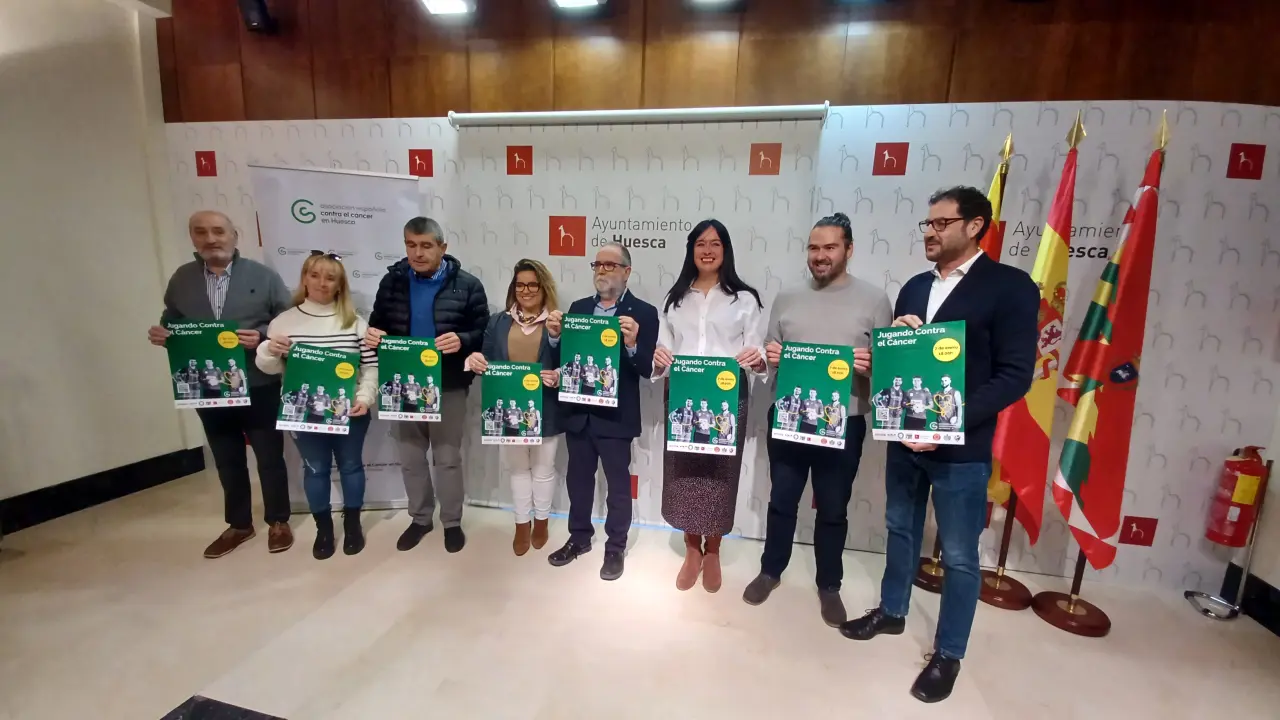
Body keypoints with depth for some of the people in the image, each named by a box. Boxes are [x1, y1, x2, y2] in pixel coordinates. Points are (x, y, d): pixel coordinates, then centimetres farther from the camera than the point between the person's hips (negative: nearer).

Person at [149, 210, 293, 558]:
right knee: (228, 461, 17)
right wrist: (159, 334, -9)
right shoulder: (181, 279, 6)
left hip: (259, 387, -3)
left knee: (270, 457, 8)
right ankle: (238, 525, 34)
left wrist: (261, 336, -21)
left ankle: (278, 522, 26)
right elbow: (171, 322, 13)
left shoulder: (263, 276, -4)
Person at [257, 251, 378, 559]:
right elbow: (269, 368, 4)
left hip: (349, 411, 0)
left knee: (351, 465, 13)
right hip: (303, 413, 1)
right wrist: (268, 350, -17)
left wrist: (364, 398, -15)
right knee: (315, 469, 14)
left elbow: (371, 366, -3)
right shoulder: (284, 321, -1)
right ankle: (323, 529, 32)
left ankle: (352, 524, 33)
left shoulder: (355, 321, -2)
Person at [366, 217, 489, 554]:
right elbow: (377, 324, 11)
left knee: (448, 457, 8)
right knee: (410, 457, 15)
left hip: (448, 386, -3)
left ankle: (452, 522, 27)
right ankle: (420, 518, 35)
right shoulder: (392, 281, 4)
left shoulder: (467, 285, -7)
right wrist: (373, 334, -12)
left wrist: (462, 341, -28)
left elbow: (484, 334, -8)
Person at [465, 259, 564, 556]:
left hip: (544, 411, -3)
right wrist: (475, 361, -15)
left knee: (543, 468, 15)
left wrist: (558, 377, -26)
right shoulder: (498, 322, 7)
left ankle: (541, 522, 36)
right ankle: (522, 524, 36)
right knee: (517, 468, 18)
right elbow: (486, 361, 7)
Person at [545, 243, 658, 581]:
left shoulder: (643, 312, -7)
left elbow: (648, 368, -14)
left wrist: (632, 345, -32)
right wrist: (555, 336, -12)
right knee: (578, 478, 19)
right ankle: (579, 537, 38)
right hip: (578, 411, 5)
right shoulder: (578, 307, 7)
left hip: (615, 414, -5)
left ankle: (616, 547, 28)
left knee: (618, 483, 10)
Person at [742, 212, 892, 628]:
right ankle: (771, 570, 36)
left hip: (843, 423, -2)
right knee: (781, 501, 15)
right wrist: (770, 357, -11)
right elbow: (770, 353, 10)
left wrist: (869, 364, -21)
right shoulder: (787, 298, 6)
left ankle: (829, 585, 33)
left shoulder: (873, 299, -1)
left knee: (833, 509, 13)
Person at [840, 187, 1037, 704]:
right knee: (901, 530, 20)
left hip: (961, 448, -5)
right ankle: (892, 611, 41)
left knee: (959, 557, 8)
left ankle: (948, 654, 28)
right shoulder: (915, 287, 10)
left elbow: (1014, 376, -14)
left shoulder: (1010, 287, -9)